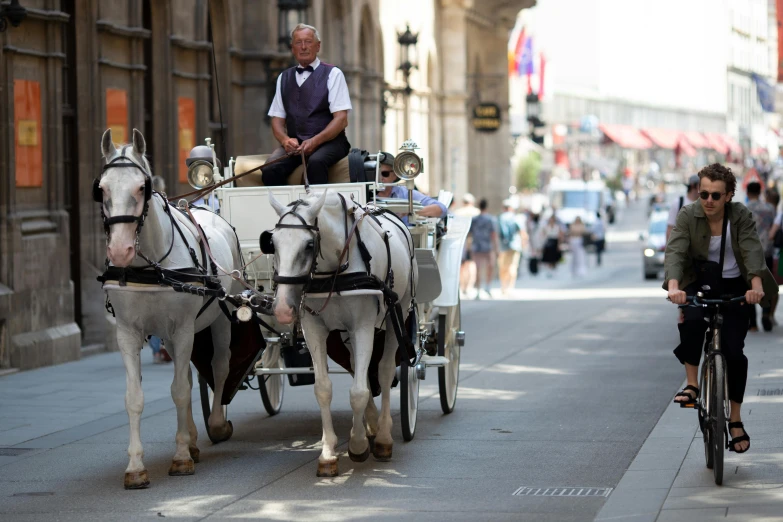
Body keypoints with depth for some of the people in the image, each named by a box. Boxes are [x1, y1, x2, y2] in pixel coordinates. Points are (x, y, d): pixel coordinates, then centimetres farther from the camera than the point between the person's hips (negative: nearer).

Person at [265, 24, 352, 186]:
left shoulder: (332, 74, 5)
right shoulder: (284, 78, 18)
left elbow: (341, 119, -4)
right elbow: (277, 119, 15)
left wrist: (315, 141, -18)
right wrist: (285, 140, -8)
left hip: (328, 142, -3)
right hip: (295, 144, 3)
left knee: (316, 162, -37)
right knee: (271, 170, -28)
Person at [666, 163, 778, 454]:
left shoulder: (741, 216, -12)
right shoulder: (688, 216, -12)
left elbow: (752, 250, -24)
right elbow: (675, 251, -24)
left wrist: (756, 285, -43)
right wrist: (673, 286, -43)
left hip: (734, 287, 0)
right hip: (700, 283, 0)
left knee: (734, 351, -10)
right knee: (691, 319, -34)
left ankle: (735, 420, 4)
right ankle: (692, 385, -20)